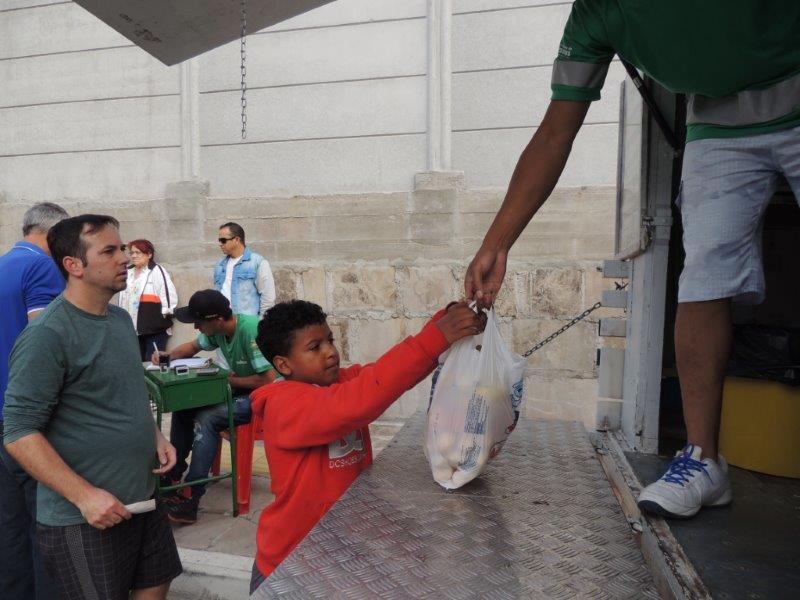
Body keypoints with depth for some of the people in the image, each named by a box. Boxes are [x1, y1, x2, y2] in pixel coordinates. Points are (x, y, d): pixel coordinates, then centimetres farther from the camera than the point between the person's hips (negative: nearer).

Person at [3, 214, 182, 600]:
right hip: (83, 520, -7)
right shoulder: (47, 335, -19)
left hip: (142, 500, 8)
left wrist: (155, 436, 4)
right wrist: (85, 496, -22)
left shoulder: (120, 318, 6)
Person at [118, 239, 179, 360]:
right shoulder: (128, 273, 14)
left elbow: (169, 294, -15)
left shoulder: (157, 271, -9)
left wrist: (165, 317, -13)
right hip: (134, 327, 7)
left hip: (154, 327, -7)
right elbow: (123, 297, 24)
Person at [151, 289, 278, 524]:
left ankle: (191, 499, -15)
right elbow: (193, 346, 19)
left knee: (206, 419, -24)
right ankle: (173, 474, 13)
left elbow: (269, 380, -29)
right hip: (240, 388, 9)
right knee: (183, 406, 0)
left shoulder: (250, 330, -28)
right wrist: (167, 356, -1)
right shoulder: (218, 330, -2)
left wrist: (229, 380, -15)